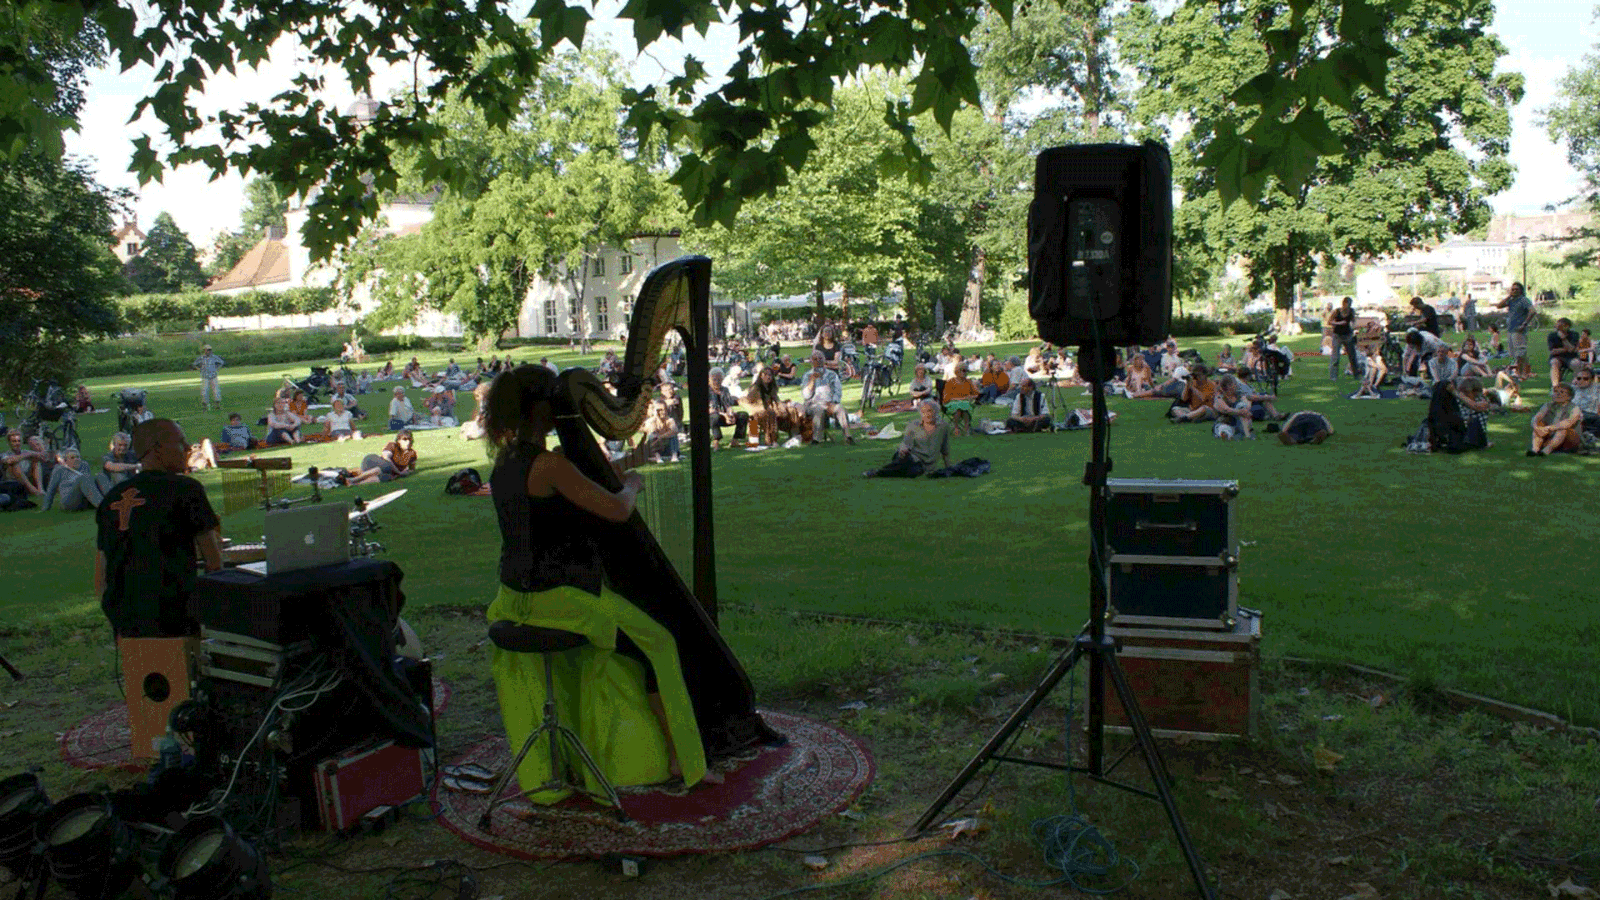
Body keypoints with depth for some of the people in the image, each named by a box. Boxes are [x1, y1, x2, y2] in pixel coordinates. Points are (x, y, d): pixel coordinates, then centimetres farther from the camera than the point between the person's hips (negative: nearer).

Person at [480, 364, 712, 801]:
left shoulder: (504, 460, 6)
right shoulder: (548, 464, -22)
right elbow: (618, 510, -22)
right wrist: (631, 484, 0)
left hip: (520, 593, 9)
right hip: (561, 595, -9)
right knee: (655, 643, 5)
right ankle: (679, 759, 11)